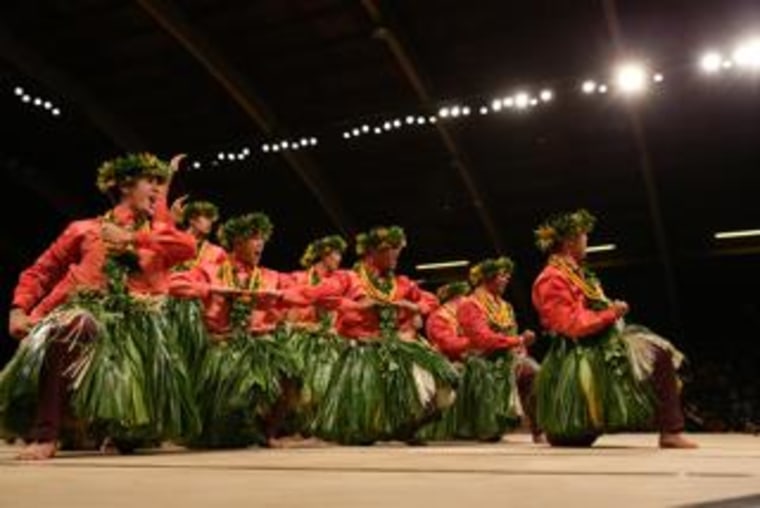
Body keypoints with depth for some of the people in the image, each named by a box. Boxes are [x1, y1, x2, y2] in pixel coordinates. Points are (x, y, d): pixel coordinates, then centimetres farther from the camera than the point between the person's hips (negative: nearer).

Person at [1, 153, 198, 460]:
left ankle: (117, 431, 26)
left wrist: (132, 238, -4)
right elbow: (40, 272, 16)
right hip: (88, 313, -2)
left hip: (137, 324, 2)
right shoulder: (84, 230, 14)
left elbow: (188, 247, -3)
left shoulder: (158, 229, 20)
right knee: (69, 330, -39)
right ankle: (45, 434, -28)